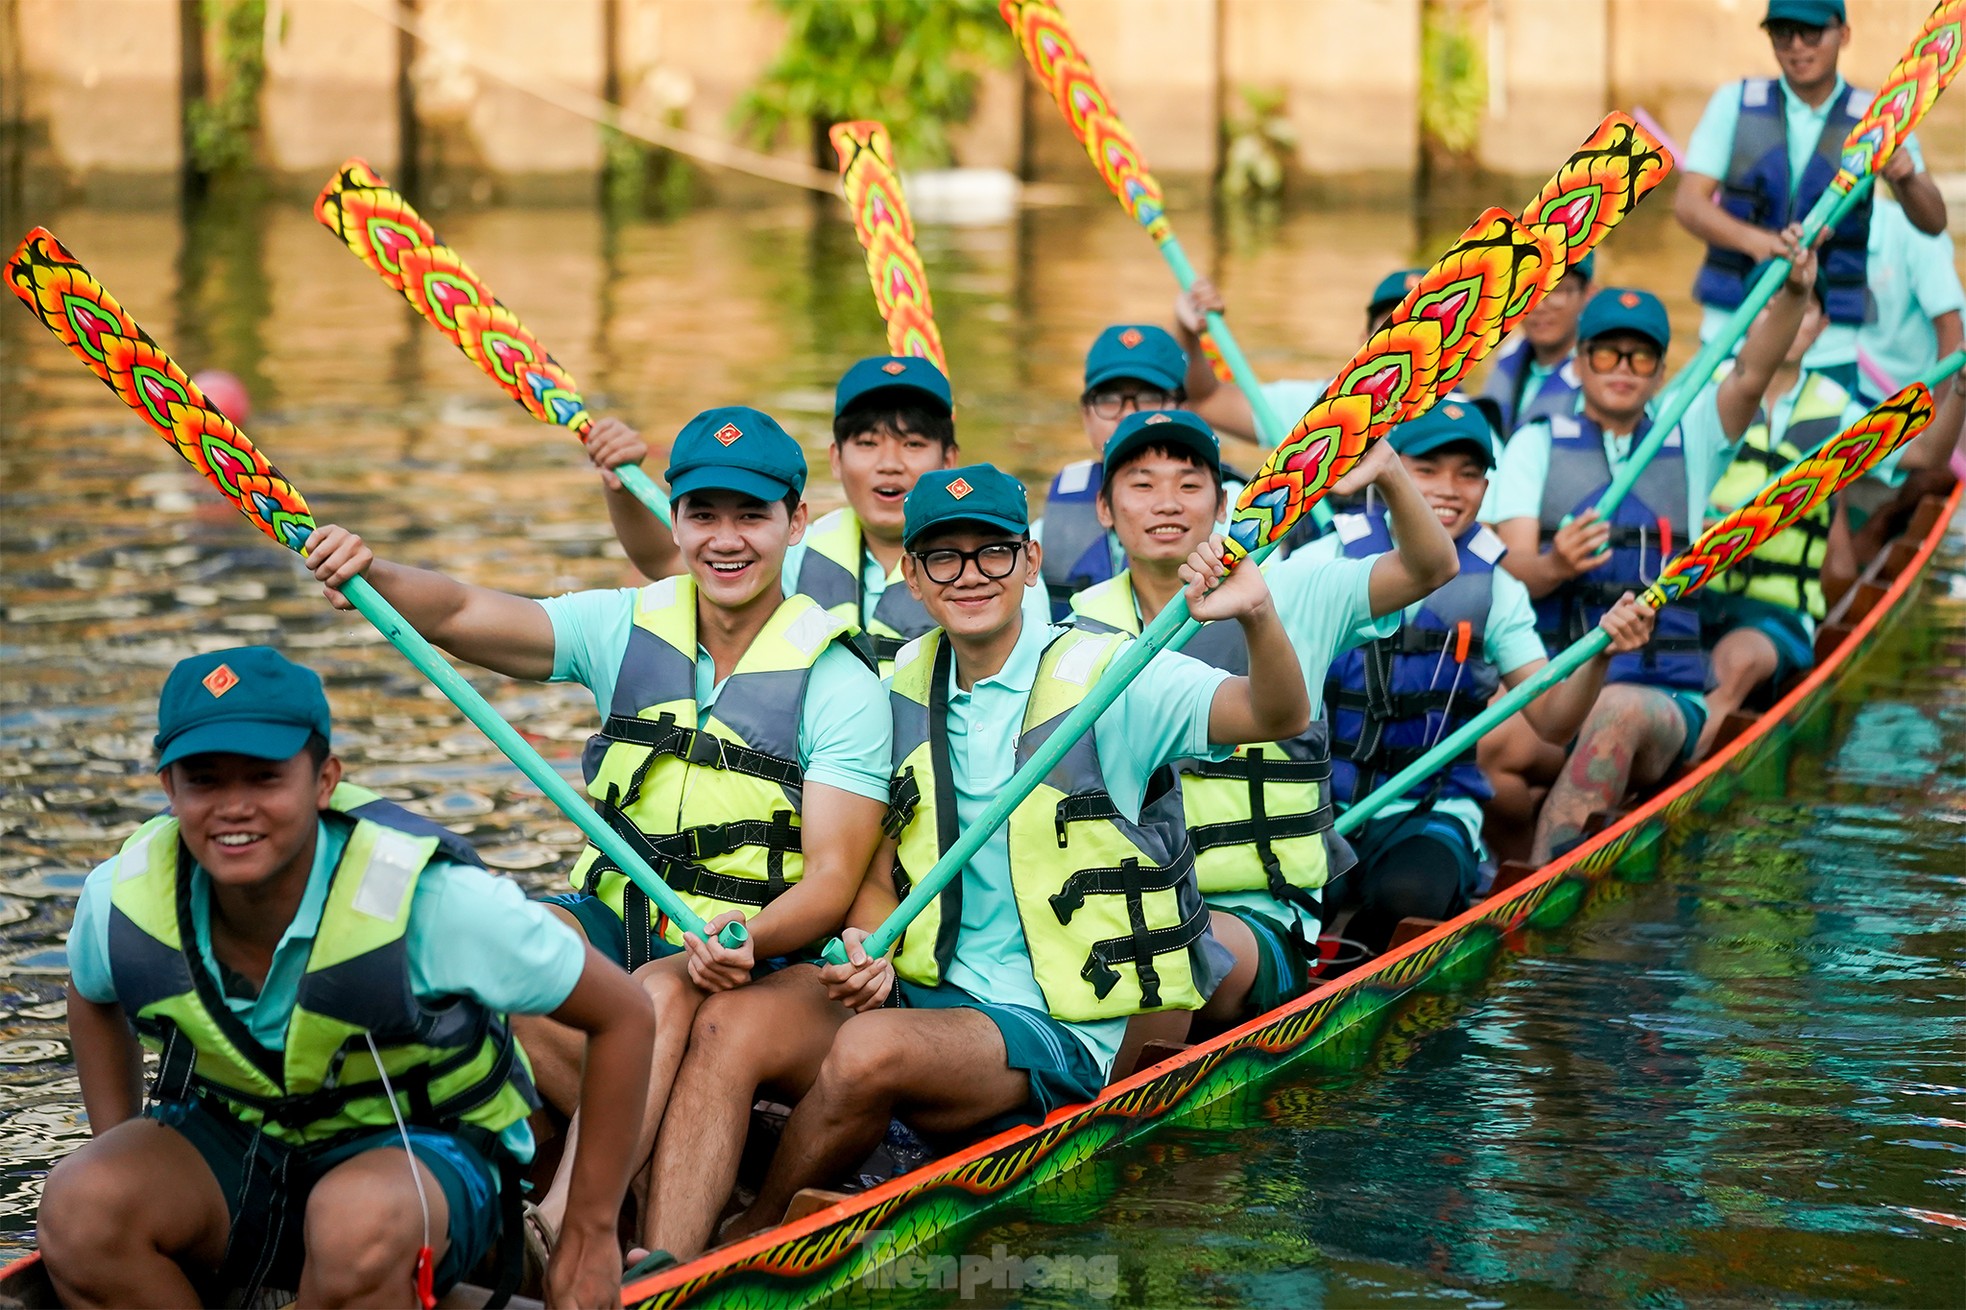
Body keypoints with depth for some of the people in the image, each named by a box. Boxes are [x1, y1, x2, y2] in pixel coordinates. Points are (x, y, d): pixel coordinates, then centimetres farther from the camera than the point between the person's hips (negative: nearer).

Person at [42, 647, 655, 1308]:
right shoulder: (122, 900, -14)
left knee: (359, 1220, -40)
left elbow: (625, 1016, -15)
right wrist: (118, 1155, 4)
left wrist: (590, 1237, -9)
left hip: (421, 1153, -4)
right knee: (79, 1207, -28)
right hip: (233, 1143, 4)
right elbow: (94, 998, 14)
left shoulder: (427, 899, -26)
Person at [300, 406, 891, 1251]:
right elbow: (461, 616, -7)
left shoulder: (842, 686, -6)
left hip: (757, 951, -4)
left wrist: (749, 941, -33)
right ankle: (658, 1171, -23)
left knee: (665, 990, -37)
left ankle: (565, 1225, -49)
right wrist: (371, 575, -29)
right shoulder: (626, 630, 5)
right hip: (615, 919, 4)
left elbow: (833, 879, -12)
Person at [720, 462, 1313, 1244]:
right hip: (929, 998, 5)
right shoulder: (904, 691, 9)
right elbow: (879, 874, 14)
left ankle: (740, 1244, -11)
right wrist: (868, 948, -9)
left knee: (868, 1052, -32)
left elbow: (1279, 717, -22)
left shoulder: (1103, 677, -7)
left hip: (1064, 1031, -5)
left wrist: (1257, 618, -43)